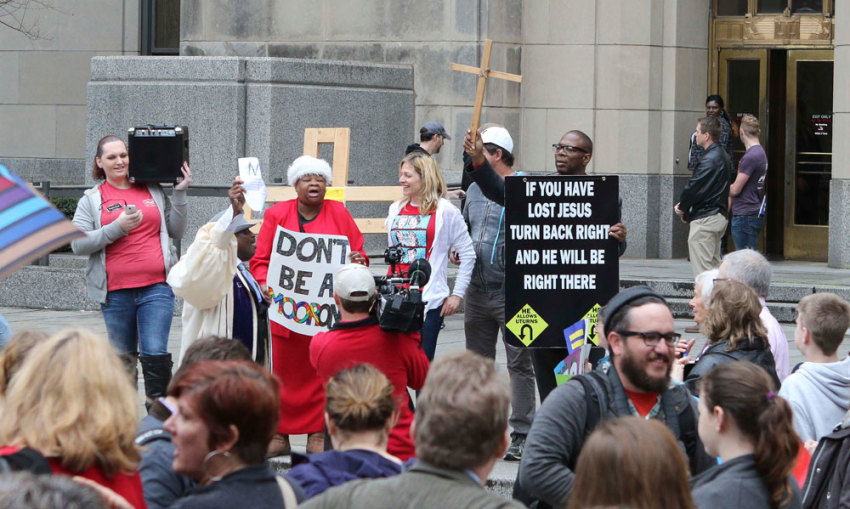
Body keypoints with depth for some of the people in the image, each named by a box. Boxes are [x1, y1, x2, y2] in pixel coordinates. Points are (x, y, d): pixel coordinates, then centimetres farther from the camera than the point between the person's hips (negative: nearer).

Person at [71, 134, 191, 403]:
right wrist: (117, 228, -12)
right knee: (123, 358, 10)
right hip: (116, 291, 1)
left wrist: (180, 194, 3)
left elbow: (176, 231, 13)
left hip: (156, 287, 0)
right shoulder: (92, 199, 8)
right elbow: (77, 244, -2)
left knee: (155, 353, -12)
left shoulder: (153, 191, 12)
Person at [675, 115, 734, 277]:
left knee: (702, 271, -8)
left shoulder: (709, 160, -18)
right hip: (720, 215, 10)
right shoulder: (723, 156, 14)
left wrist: (682, 207, 1)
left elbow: (694, 188, -19)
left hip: (705, 219, -10)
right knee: (714, 265, 14)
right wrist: (685, 208, 6)